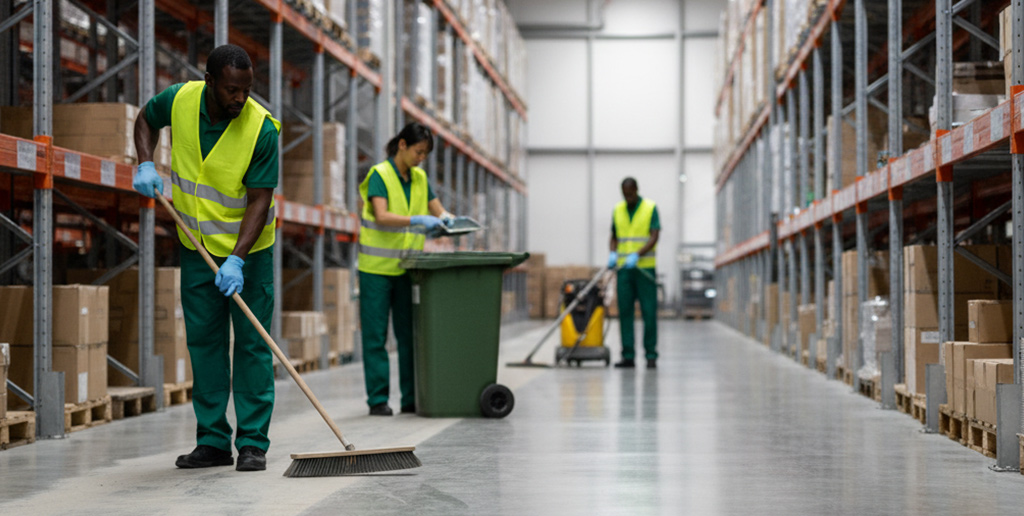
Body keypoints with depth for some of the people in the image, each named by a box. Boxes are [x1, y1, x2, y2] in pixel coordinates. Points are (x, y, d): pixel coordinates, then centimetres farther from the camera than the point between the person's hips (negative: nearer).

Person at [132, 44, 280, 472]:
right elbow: (146, 119, 12)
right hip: (197, 245, 4)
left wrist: (237, 259, -29)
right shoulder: (179, 100, -12)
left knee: (252, 344, -3)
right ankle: (212, 442, 13)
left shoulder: (262, 128, -22)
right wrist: (145, 164, -5)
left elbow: (260, 200, -20)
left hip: (248, 249, -4)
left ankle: (253, 444, 2)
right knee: (203, 342, 6)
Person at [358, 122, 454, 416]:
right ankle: (378, 399, 2)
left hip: (407, 268, 6)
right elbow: (381, 216, -21)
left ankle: (411, 398, 10)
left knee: (409, 333, 6)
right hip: (377, 267, -6)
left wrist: (446, 219, -10)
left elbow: (438, 211, 13)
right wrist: (417, 220, -34)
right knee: (375, 335, -1)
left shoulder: (419, 179, 10)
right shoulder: (379, 175, -9)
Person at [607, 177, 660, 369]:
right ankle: (628, 356, 2)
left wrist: (636, 255, -24)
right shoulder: (618, 210, 10)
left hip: (645, 268, -4)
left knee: (649, 313, -3)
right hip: (623, 269, 4)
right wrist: (613, 254, -5)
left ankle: (651, 355, 2)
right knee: (625, 312, 1)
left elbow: (654, 238, -12)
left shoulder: (650, 208, -3)